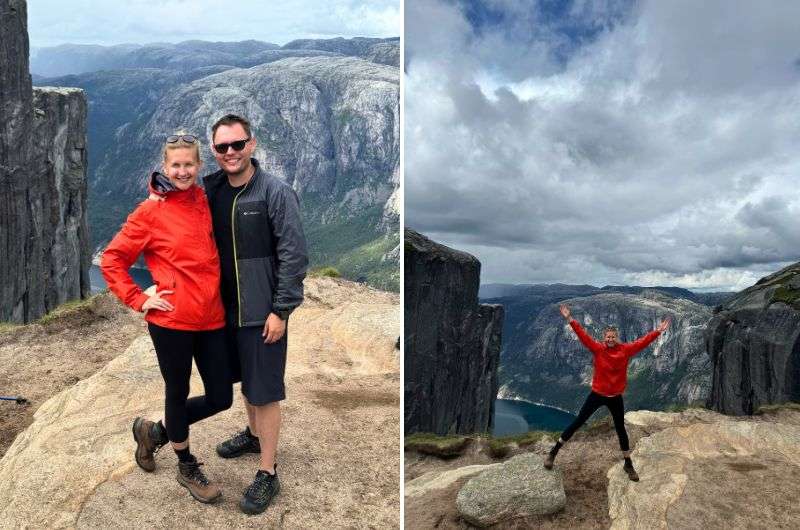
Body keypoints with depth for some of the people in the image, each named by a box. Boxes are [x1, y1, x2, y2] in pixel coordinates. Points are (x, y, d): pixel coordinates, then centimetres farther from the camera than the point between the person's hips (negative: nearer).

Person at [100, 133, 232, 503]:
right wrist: (139, 300, -8)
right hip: (172, 320, -5)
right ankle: (187, 468, 35)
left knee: (221, 398, 10)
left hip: (211, 317, 5)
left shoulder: (206, 201, 7)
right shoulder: (150, 211, -7)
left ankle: (155, 431, 36)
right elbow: (112, 259, -2)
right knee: (178, 393, 12)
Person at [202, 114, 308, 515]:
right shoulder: (211, 190, 3)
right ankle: (253, 433, 46)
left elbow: (293, 256, -16)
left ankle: (267, 474, 15)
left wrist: (280, 310, -16)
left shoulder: (276, 192, -14)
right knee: (244, 379, 23)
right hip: (226, 307, 6)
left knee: (265, 391, 2)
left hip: (262, 312, -6)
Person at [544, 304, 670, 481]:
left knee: (620, 429, 13)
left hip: (615, 397, 2)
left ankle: (628, 465, 29)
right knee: (578, 422, 2)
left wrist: (658, 331, -12)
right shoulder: (598, 349, -12)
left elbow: (642, 342, -6)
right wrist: (570, 319, -29)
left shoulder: (625, 350, -6)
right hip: (597, 394, -2)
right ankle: (553, 452, 12)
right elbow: (583, 335, -20)